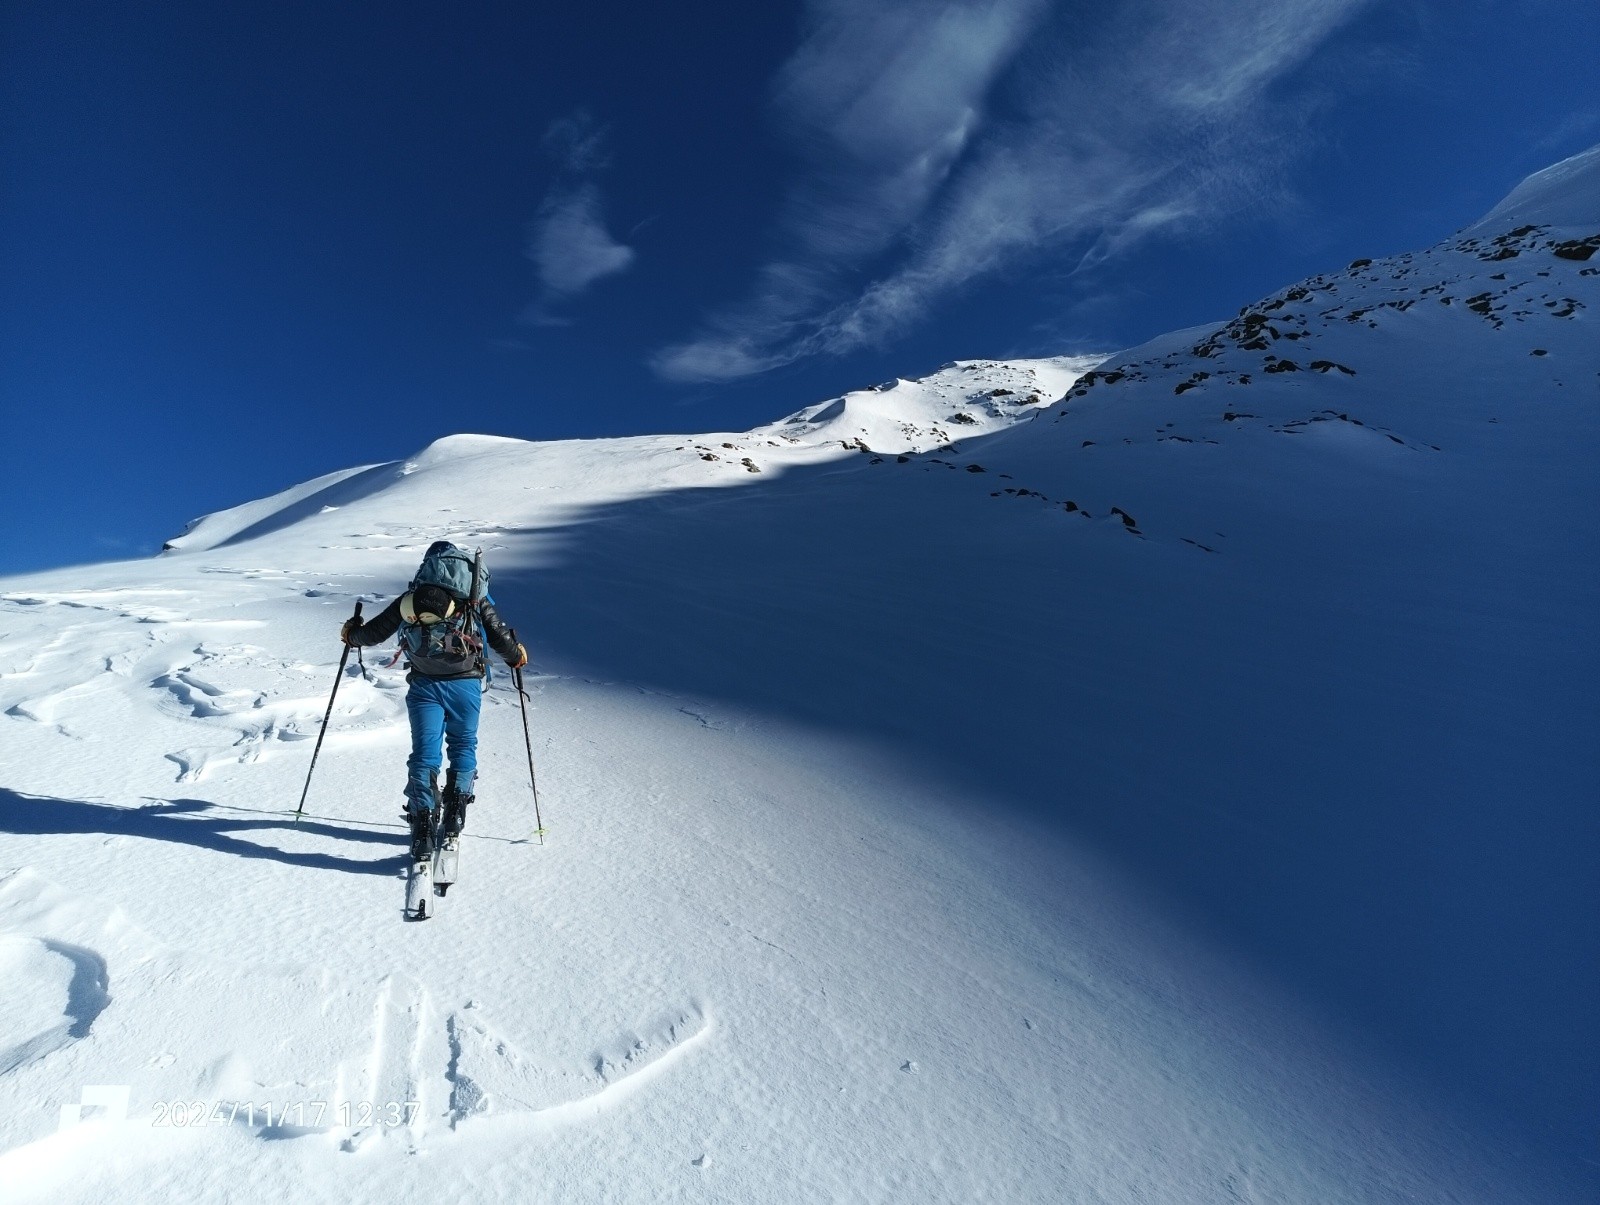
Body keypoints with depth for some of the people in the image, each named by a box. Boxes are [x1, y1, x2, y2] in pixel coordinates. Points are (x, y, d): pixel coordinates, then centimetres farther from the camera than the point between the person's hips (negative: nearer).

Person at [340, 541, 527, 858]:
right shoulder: (476, 600, 9)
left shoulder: (410, 599, 10)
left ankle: (421, 823, 2)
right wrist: (517, 655, 28)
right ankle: (454, 816, 15)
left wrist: (351, 634, 36)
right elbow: (500, 638, 8)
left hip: (424, 685, 0)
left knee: (424, 752, 5)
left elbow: (375, 632, 15)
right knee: (463, 746, 16)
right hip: (466, 682, 0)